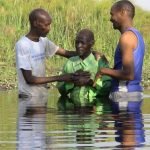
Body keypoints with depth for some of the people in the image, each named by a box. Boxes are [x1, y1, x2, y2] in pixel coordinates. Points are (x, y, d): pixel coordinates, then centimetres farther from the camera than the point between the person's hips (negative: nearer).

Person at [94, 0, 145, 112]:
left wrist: (104, 71, -8)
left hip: (126, 96, -10)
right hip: (135, 92, 10)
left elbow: (129, 74, -21)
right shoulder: (136, 35, 17)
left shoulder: (127, 37, -13)